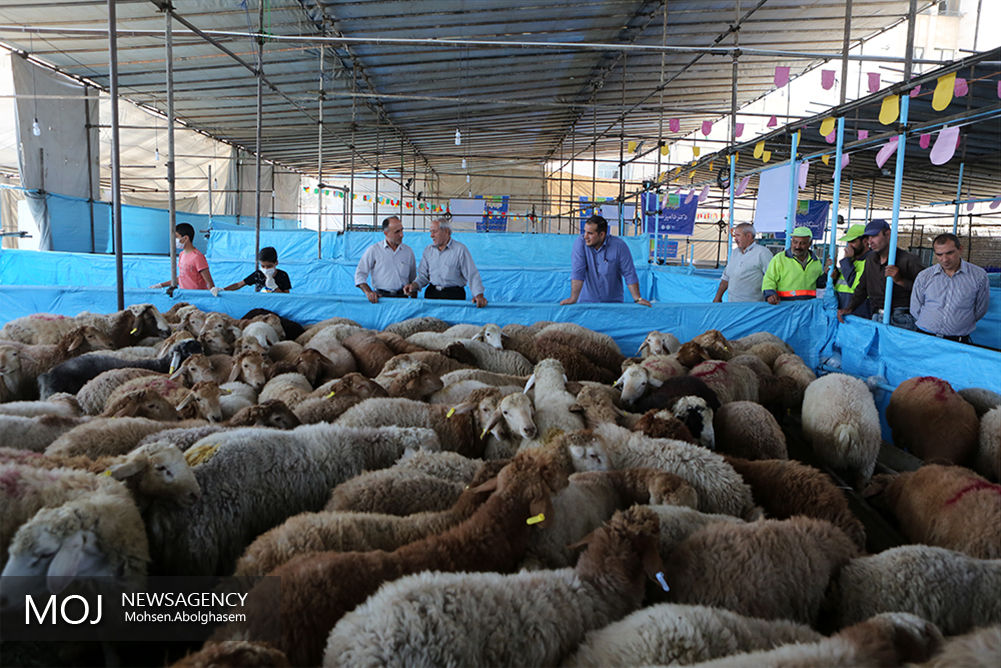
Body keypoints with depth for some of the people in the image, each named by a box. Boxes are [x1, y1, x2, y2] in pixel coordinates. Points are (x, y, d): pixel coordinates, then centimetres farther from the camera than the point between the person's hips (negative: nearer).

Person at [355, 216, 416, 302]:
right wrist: (368, 292, -11)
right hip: (381, 296, -2)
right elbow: (360, 274, 5)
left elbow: (413, 279, 20)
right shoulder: (373, 250, 5)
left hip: (402, 297, 2)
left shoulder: (408, 251, 14)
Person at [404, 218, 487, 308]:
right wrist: (414, 285, -5)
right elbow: (423, 275, 16)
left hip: (454, 294, -3)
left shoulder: (460, 249, -2)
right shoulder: (428, 250, 13)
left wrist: (479, 295, -21)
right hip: (432, 293, 4)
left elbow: (472, 275, -8)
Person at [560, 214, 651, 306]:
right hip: (587, 301, 0)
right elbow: (577, 272, -14)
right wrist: (573, 298, -21)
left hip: (613, 301, 0)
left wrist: (638, 299, -7)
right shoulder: (580, 242, -8)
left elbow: (629, 274, -3)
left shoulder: (619, 246, -8)